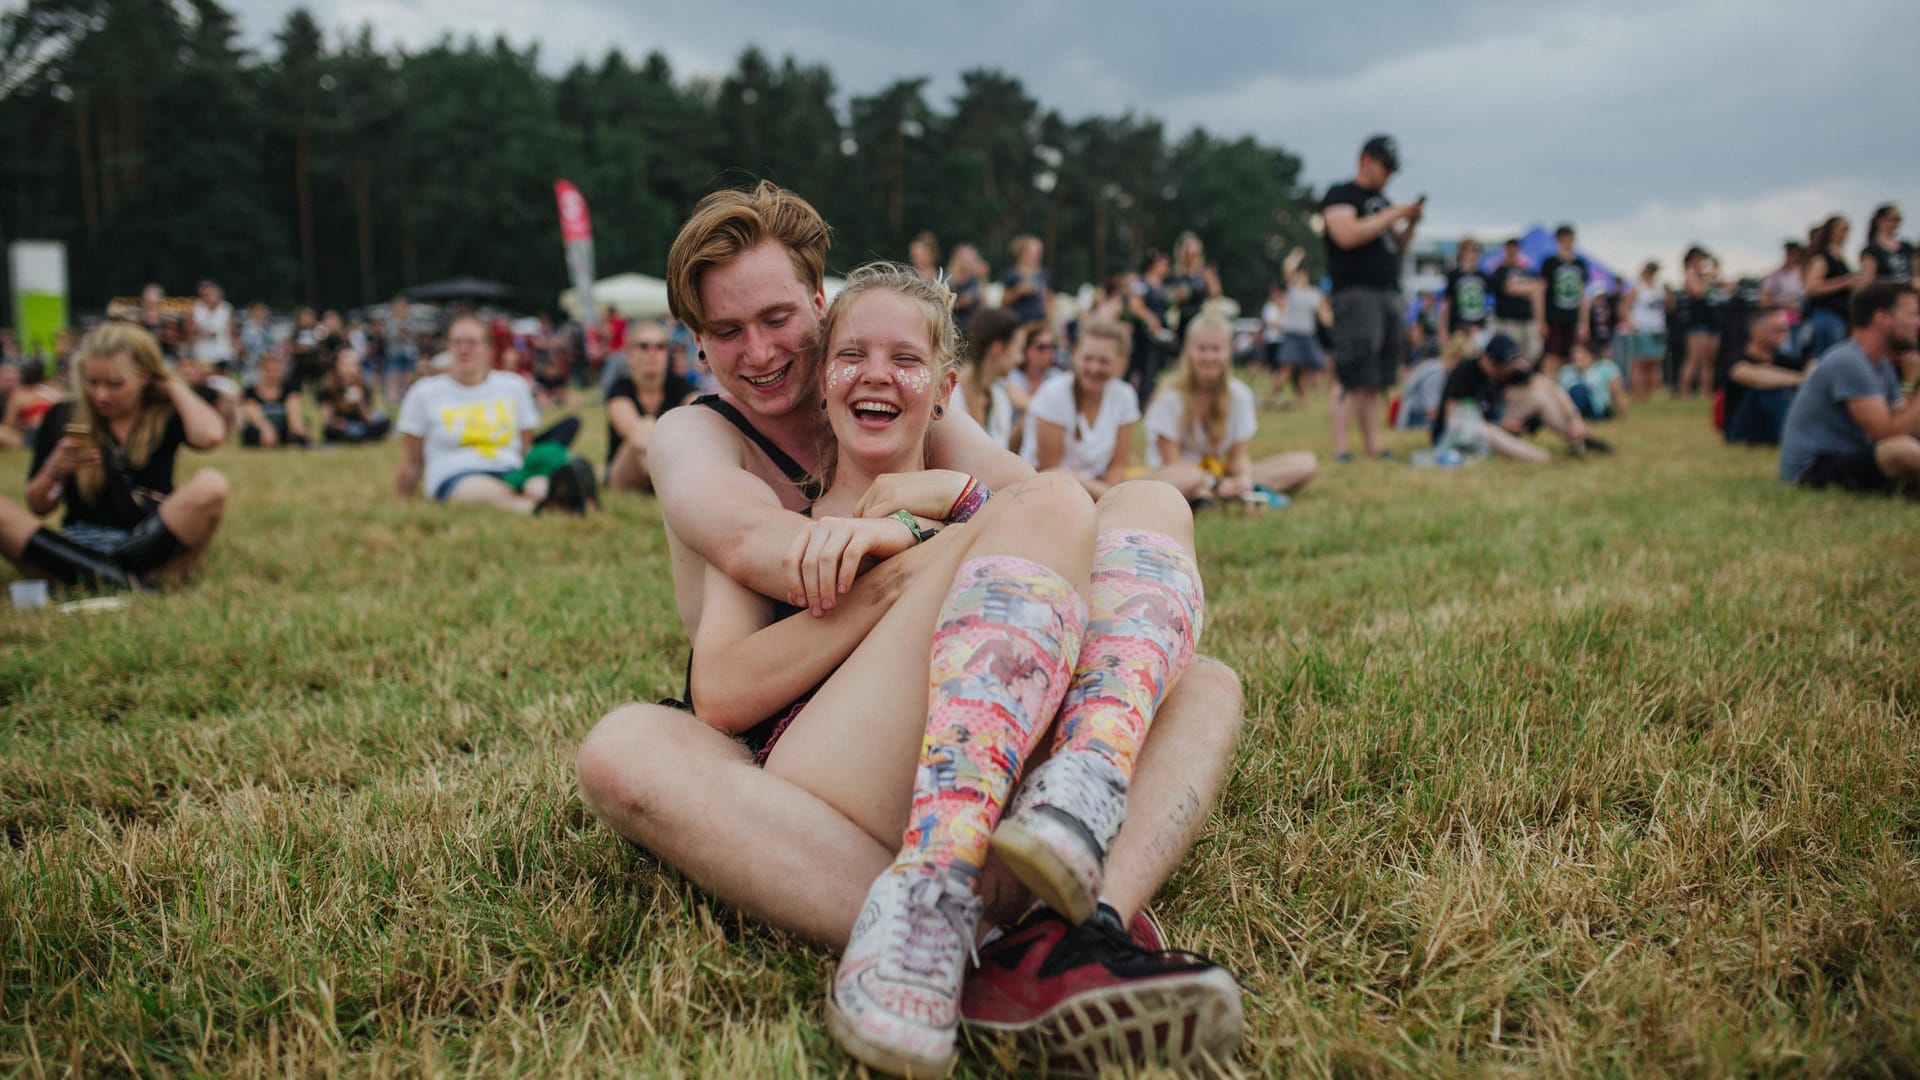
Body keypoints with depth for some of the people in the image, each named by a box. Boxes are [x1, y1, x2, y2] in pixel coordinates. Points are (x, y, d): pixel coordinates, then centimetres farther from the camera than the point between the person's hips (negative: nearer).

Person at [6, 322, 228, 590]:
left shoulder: (164, 416, 5)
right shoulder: (62, 418, 8)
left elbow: (209, 435, -21)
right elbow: (38, 508, 11)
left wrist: (173, 384, -3)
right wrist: (54, 471, -11)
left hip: (151, 546, -1)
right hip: (79, 546, 2)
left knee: (210, 485, -27)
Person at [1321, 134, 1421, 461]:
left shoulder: (1382, 202, 23)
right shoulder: (1340, 195, 0)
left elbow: (1399, 249, 24)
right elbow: (1347, 235, -17)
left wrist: (1411, 224, 5)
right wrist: (1393, 215, -11)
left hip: (1390, 295, 8)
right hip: (1356, 293, -8)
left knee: (1374, 380, 6)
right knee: (1351, 376, -13)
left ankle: (1373, 444, 7)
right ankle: (1340, 449, -13)